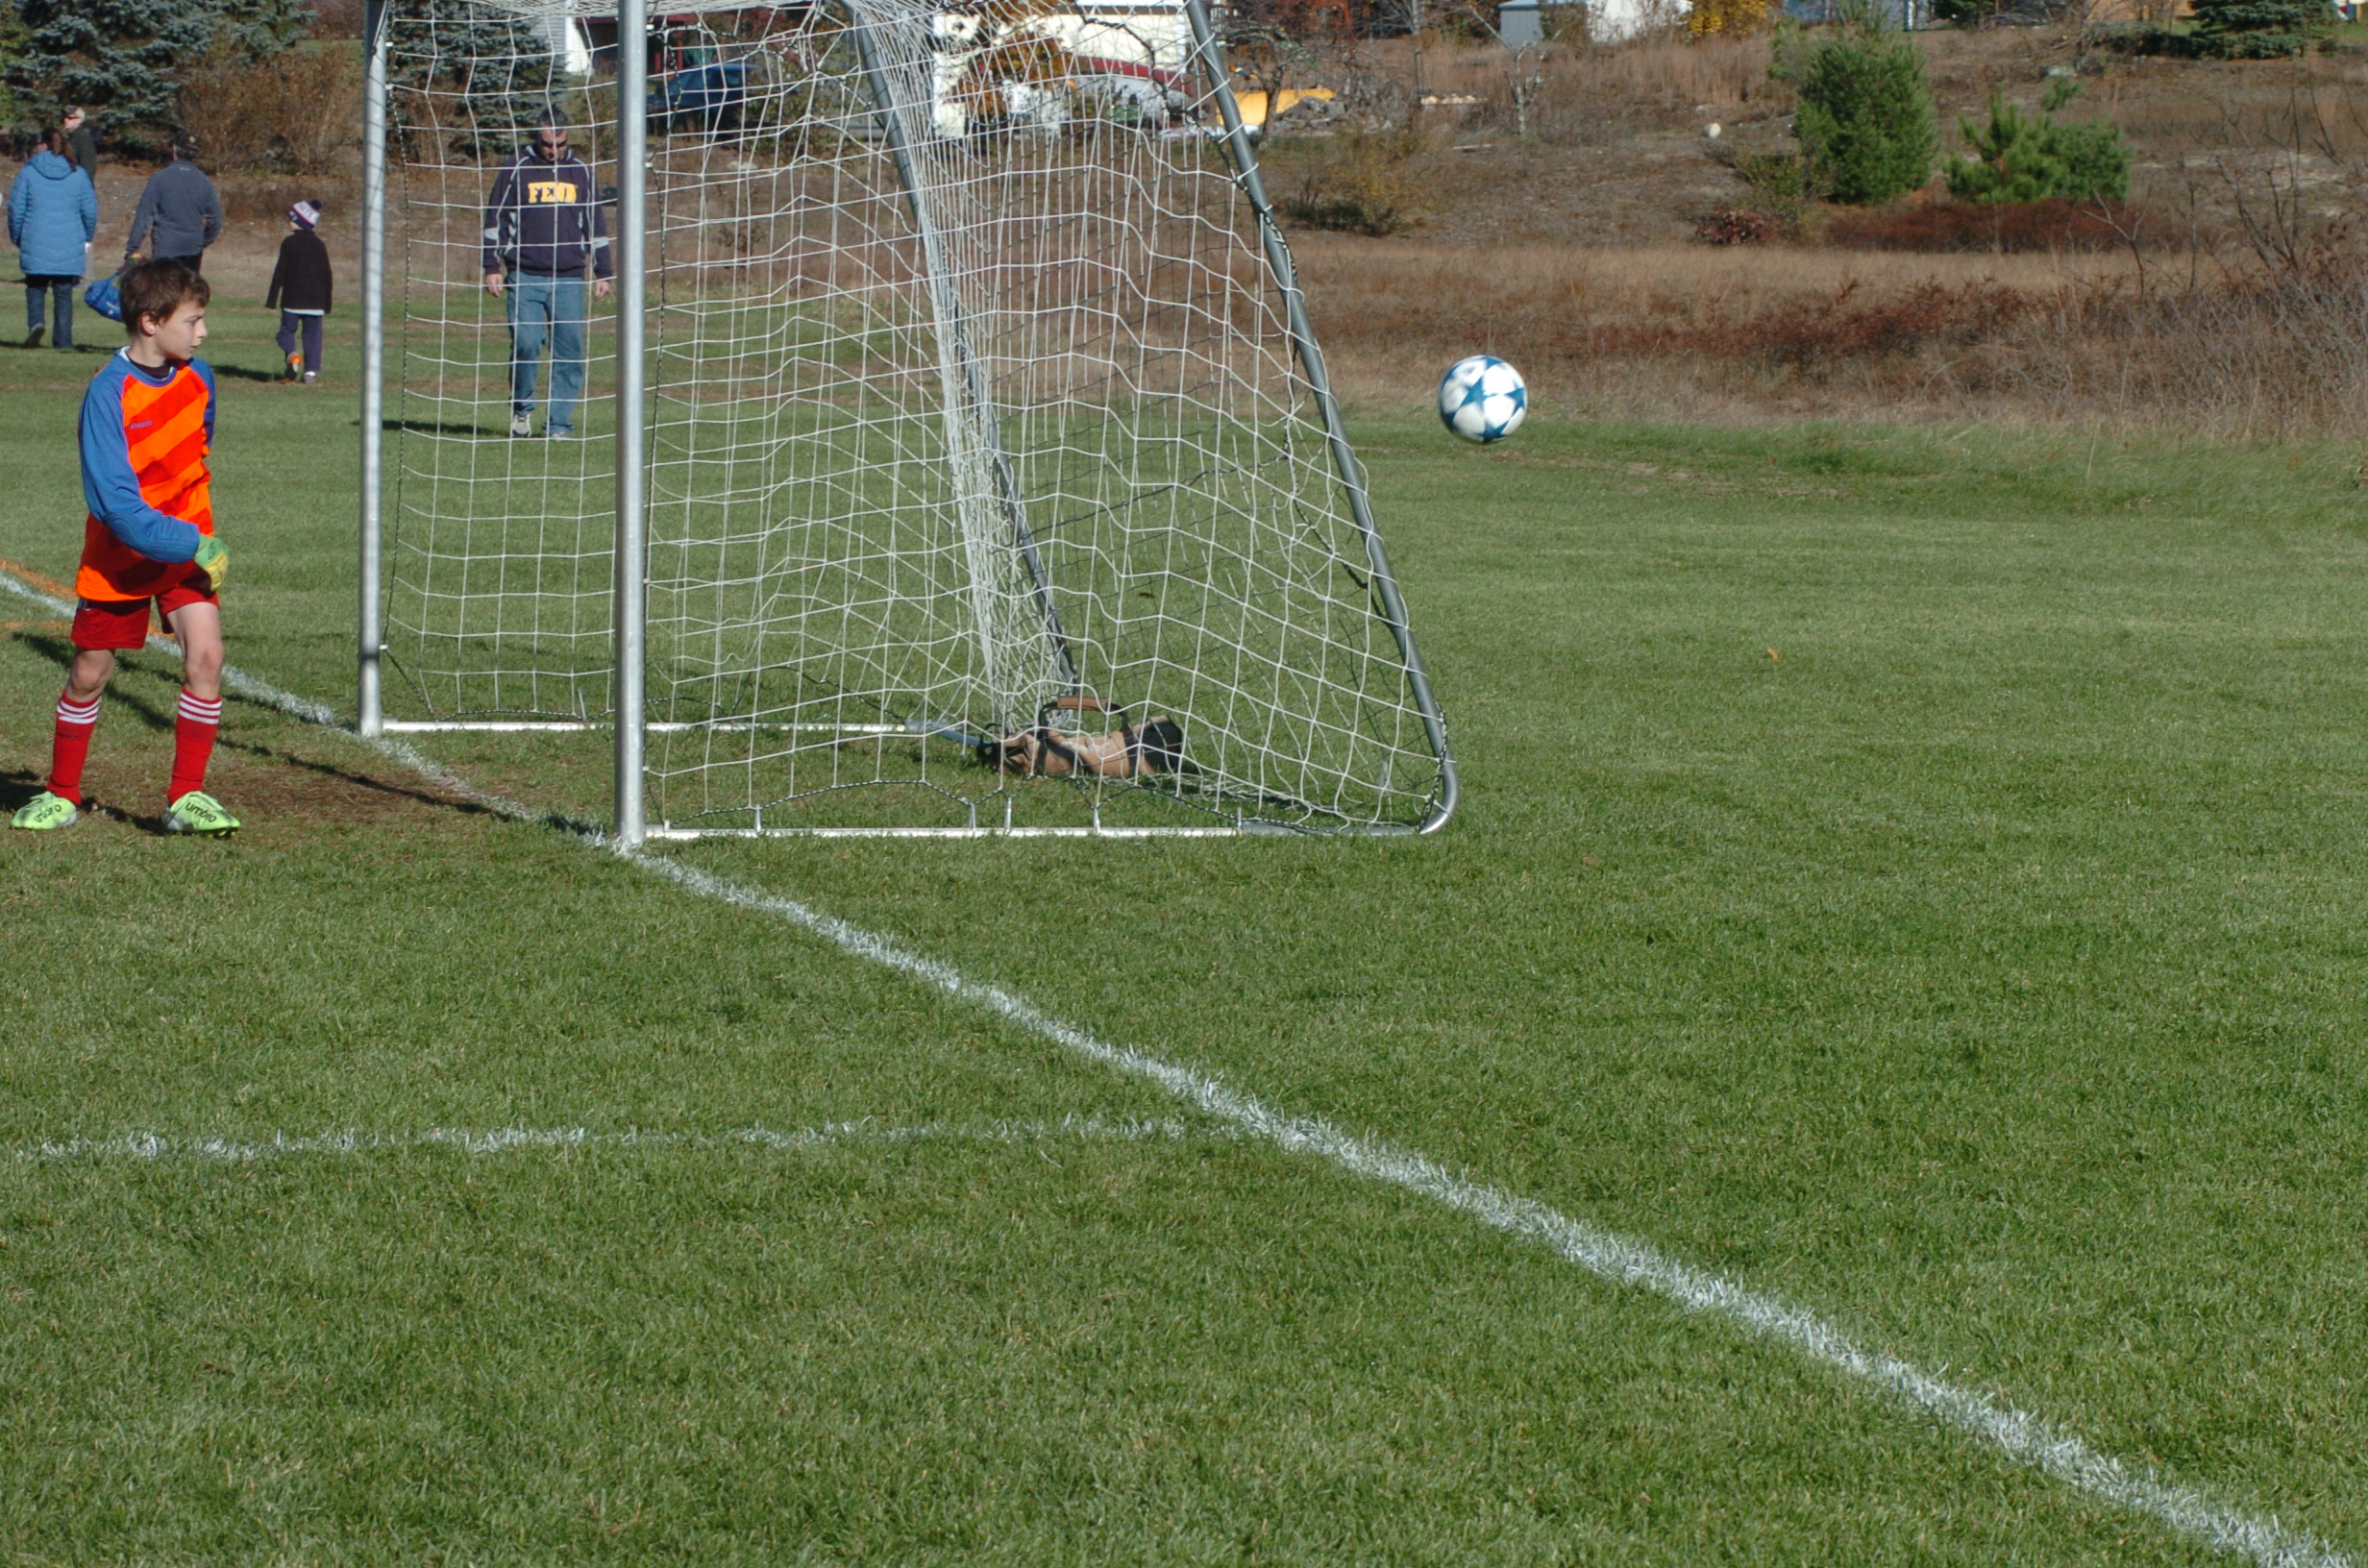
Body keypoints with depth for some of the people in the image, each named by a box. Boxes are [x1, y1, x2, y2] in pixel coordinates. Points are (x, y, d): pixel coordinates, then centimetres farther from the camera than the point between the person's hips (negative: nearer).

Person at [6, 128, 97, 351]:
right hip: (69, 247, 1)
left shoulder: (29, 173, -1)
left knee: (35, 287, 11)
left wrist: (17, 239, 15)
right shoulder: (78, 175, 3)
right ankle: (64, 340, 4)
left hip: (36, 245, -1)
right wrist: (87, 238, 21)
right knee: (64, 293, 7)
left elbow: (16, 208, 1)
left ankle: (35, 321, -14)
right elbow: (90, 210, 6)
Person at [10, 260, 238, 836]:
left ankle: (187, 797, -6)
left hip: (190, 546, 3)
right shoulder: (109, 394, -22)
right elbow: (119, 507, -25)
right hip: (120, 556, -3)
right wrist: (193, 546, -28)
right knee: (88, 674, 8)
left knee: (205, 655, -14)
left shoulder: (196, 377, -4)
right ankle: (62, 794, 27)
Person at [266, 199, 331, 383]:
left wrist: (272, 299, -4)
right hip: (315, 300, 3)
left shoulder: (289, 243, -5)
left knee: (287, 330, 6)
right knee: (312, 334, 5)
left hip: (292, 299, -3)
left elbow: (280, 273, -7)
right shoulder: (319, 245, 7)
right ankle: (311, 371, -2)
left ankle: (291, 355, -22)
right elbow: (326, 274, 9)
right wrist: (327, 302, 16)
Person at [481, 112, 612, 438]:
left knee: (569, 351, -2)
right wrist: (492, 267, 0)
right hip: (525, 277, -2)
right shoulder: (516, 170, 4)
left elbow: (596, 225, 17)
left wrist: (602, 273, 14)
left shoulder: (581, 172, 12)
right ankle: (521, 407, 9)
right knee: (525, 344, -13)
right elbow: (496, 219, 6)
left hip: (569, 280, 2)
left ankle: (559, 423, 3)